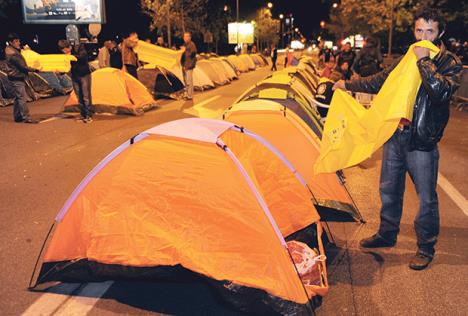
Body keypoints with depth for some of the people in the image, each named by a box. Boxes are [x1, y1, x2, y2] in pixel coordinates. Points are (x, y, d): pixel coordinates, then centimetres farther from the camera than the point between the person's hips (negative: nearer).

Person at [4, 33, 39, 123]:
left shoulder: (10, 50, 11)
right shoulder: (12, 54, -19)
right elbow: (23, 66, -20)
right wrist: (34, 70, -16)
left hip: (18, 77, 10)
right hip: (17, 78, -10)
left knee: (18, 98, 13)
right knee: (22, 98, -9)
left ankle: (17, 117, 20)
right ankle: (26, 117, -8)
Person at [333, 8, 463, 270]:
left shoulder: (450, 63, -6)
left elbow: (441, 91, -26)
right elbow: (380, 81, 21)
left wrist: (424, 61, -20)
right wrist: (348, 84, 23)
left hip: (422, 142, -5)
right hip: (395, 135, 6)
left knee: (426, 197, 5)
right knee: (389, 190, 17)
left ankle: (426, 248, 23)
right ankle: (387, 235, 36)